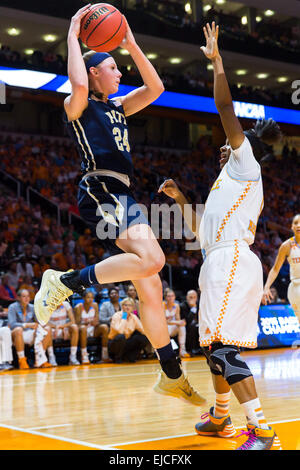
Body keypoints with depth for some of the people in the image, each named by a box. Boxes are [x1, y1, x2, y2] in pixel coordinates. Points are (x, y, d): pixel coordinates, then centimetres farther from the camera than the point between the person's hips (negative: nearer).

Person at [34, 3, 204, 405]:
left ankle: (172, 376, 11)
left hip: (121, 197, 8)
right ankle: (65, 282, -15)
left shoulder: (118, 108, 25)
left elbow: (155, 88, 24)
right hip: (100, 192, -8)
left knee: (150, 289, 5)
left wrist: (131, 43, 21)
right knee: (151, 260, -30)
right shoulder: (78, 106, 2)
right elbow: (78, 83, -21)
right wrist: (73, 34, -8)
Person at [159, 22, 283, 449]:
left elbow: (225, 106, -7)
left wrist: (216, 59, -1)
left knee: (223, 347, -17)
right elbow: (199, 228, 32)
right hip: (222, 263, 10)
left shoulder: (246, 165, 2)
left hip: (232, 261, -10)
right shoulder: (231, 185, 26)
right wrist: (179, 198, 34)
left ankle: (262, 431, -19)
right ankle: (220, 417, 35)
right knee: (215, 344, 19)